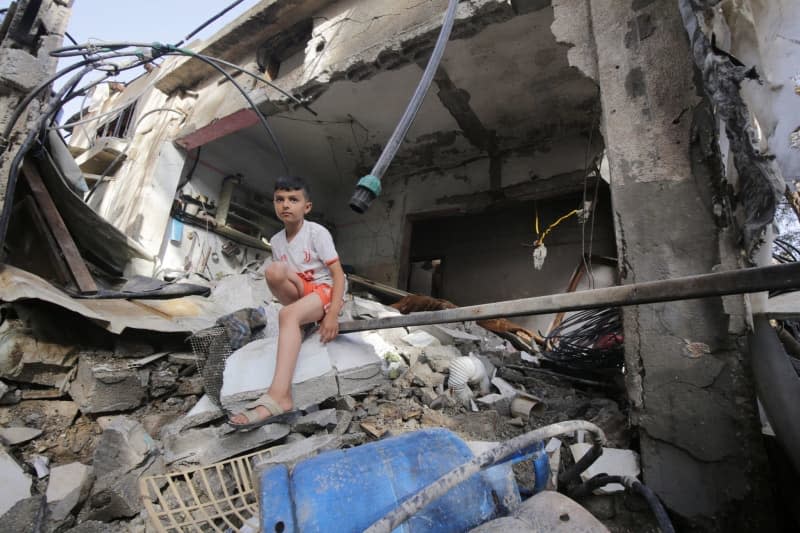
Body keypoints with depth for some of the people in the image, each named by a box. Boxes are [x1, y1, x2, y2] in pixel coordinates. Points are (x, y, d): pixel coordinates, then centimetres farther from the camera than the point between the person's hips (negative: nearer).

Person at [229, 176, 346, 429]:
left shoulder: (317, 232, -9)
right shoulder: (276, 241, 8)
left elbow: (339, 274, -14)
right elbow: (281, 279, 14)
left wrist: (332, 315, -23)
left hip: (325, 290, -5)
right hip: (297, 295, 5)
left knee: (288, 314, -36)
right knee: (273, 270, -25)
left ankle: (279, 395, -46)